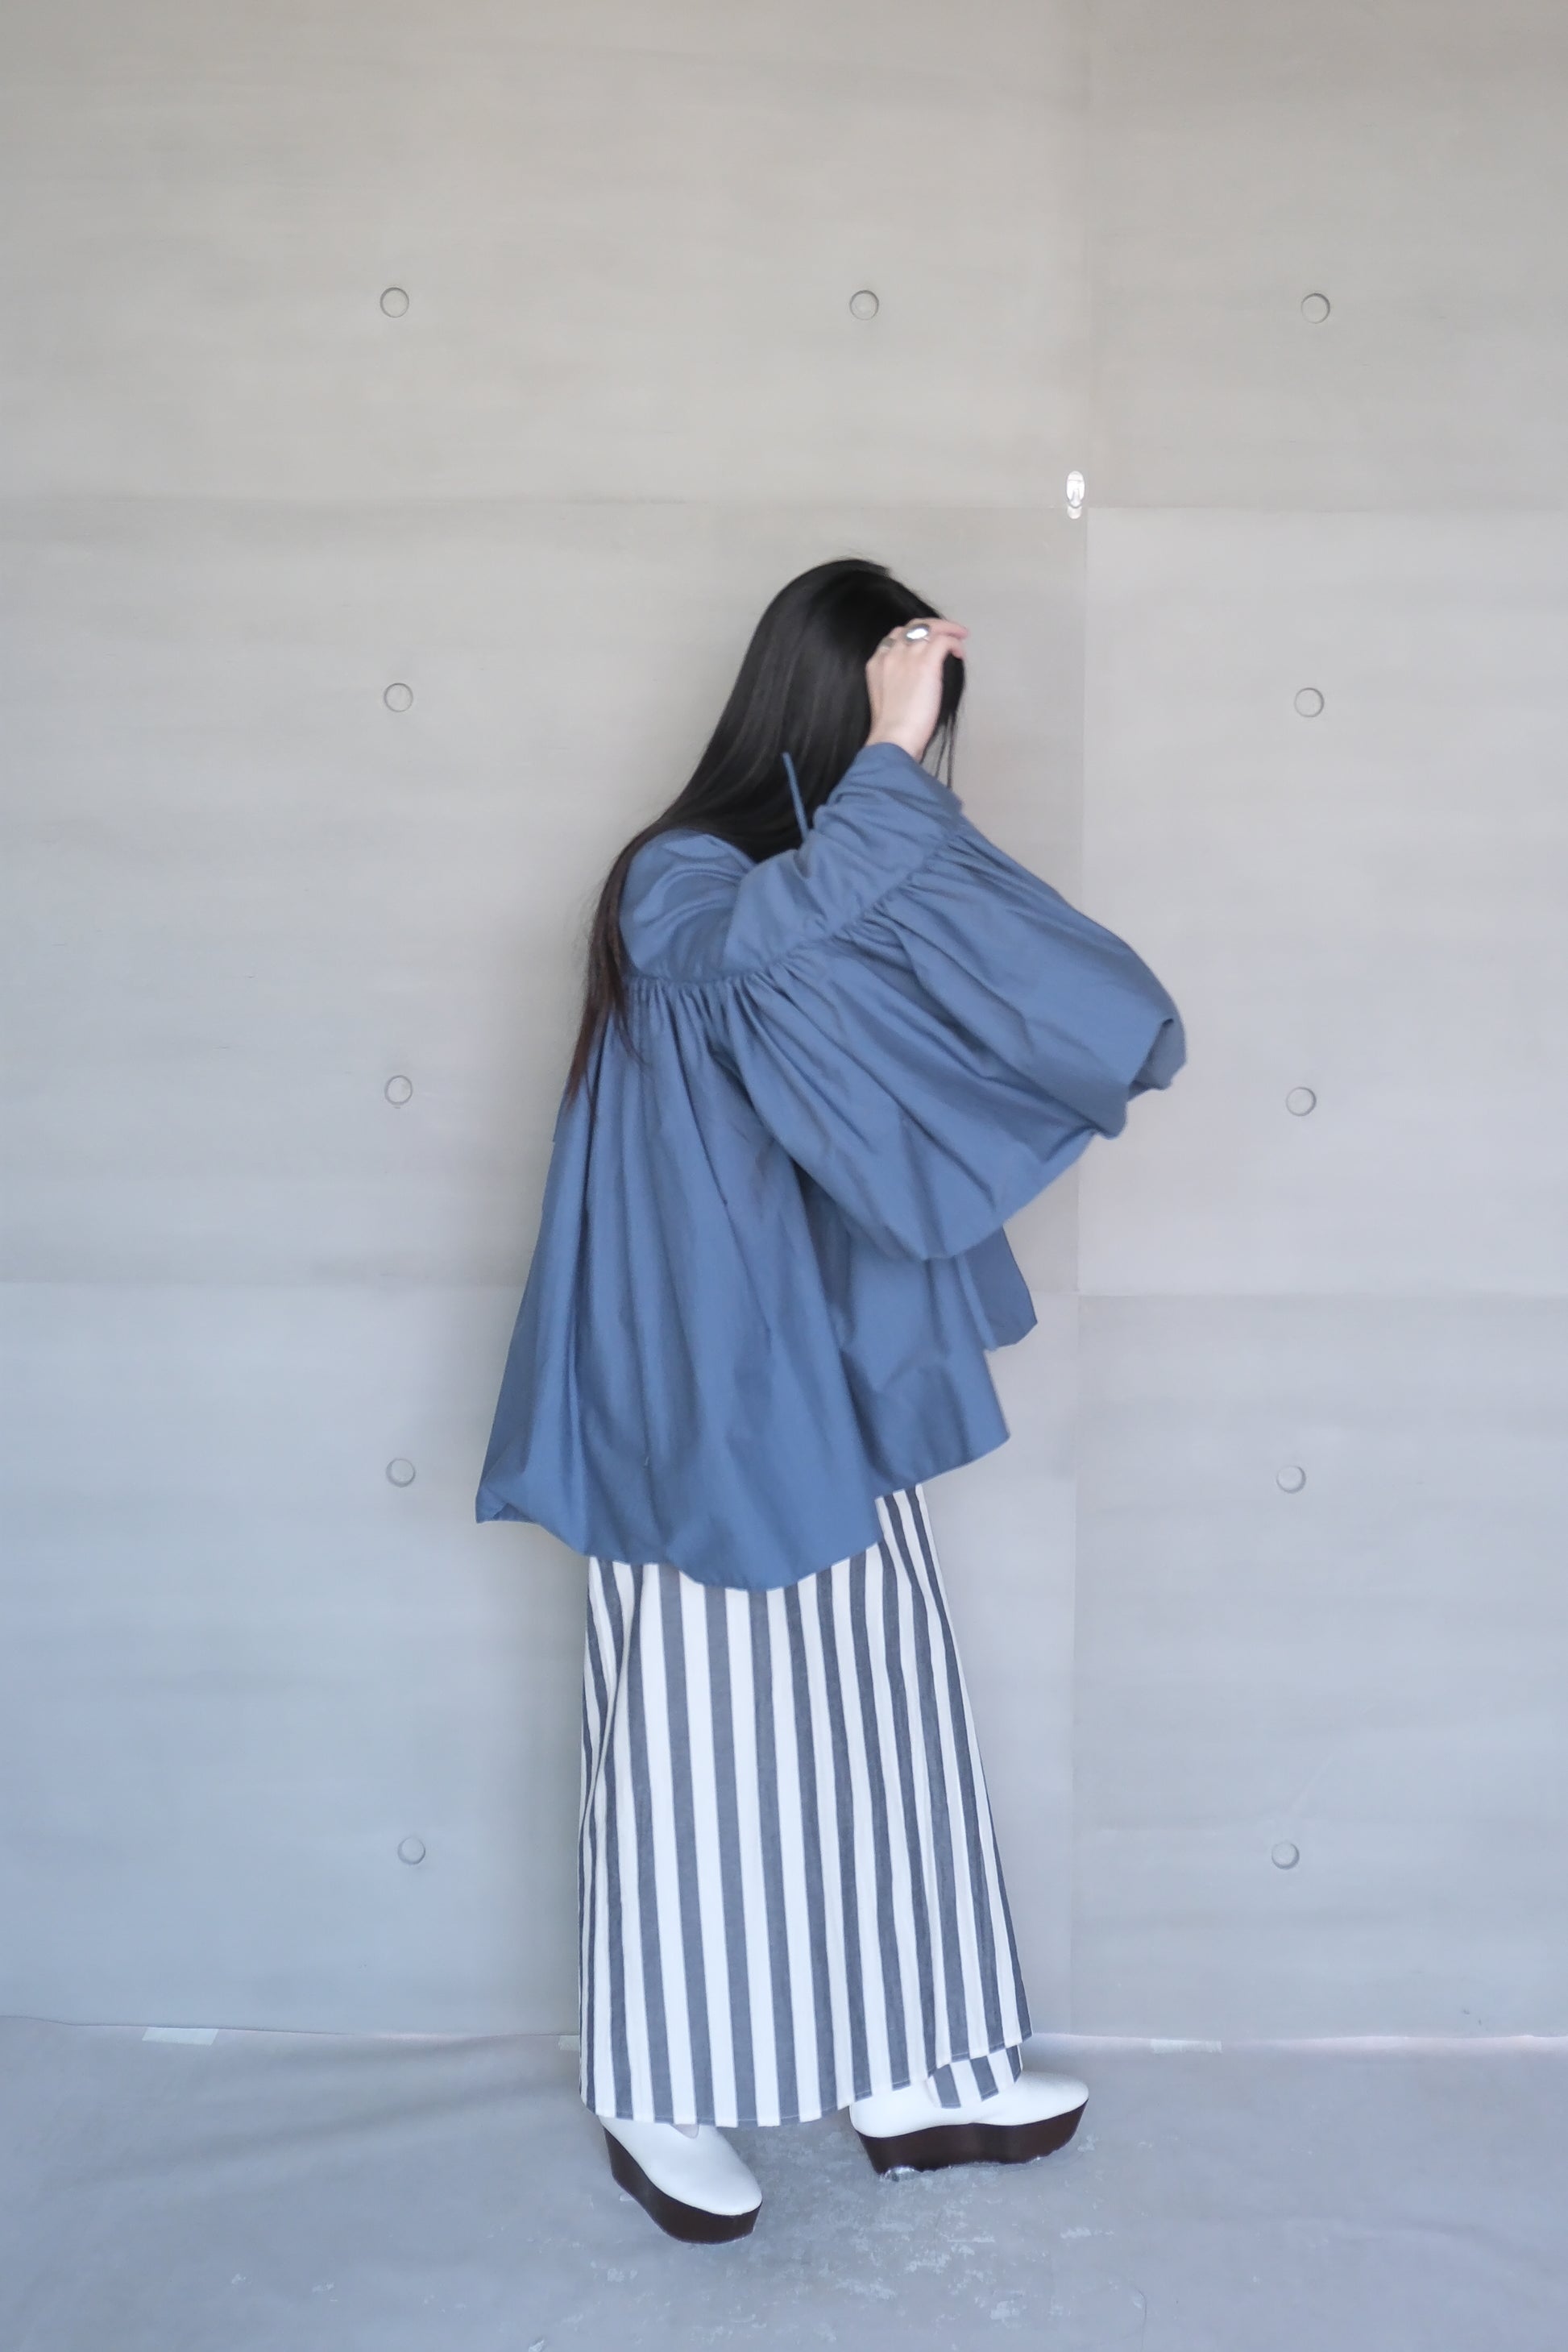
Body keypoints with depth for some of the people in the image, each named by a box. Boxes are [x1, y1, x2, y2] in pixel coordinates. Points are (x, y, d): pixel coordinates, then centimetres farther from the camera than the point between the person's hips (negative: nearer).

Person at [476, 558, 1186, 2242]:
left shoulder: (834, 888, 10)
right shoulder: (680, 885, -16)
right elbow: (775, 942, -40)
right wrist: (889, 757, -35)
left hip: (828, 1408, 8)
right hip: (699, 1414, -8)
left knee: (881, 1729, 14)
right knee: (700, 1743, 5)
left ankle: (911, 2076, 29)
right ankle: (657, 2102, 24)